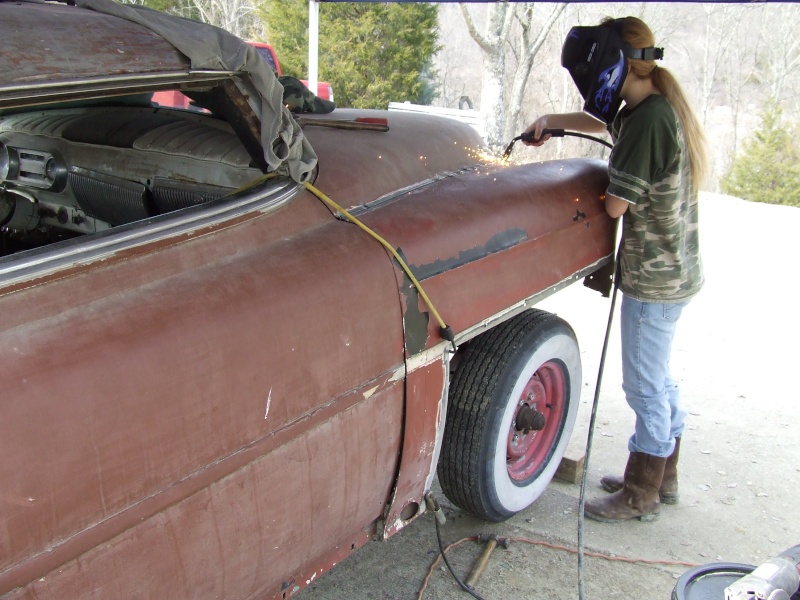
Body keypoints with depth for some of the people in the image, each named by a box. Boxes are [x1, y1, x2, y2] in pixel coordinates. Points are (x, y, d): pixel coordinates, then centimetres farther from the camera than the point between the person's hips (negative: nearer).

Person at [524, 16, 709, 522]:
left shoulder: (650, 120, -23)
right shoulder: (661, 108, 8)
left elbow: (615, 204, -21)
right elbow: (605, 121, 27)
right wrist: (553, 120, 15)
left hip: (654, 279, -10)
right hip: (675, 271, 10)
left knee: (646, 385, 2)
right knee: (658, 378, 20)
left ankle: (640, 496, 18)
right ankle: (663, 479, 35)